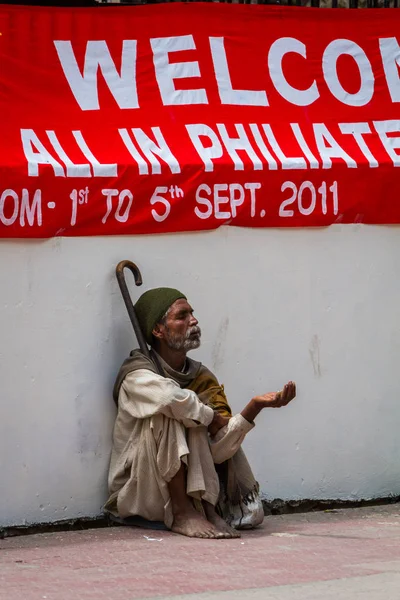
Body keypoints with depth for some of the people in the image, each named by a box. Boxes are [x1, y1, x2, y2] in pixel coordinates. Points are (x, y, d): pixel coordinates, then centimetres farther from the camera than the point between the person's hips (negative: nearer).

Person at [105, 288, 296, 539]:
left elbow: (217, 451, -8)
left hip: (191, 489, 4)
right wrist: (212, 419, -19)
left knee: (249, 515, -14)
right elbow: (172, 397, -38)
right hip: (140, 495, -4)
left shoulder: (202, 377, 5)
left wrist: (255, 406, -22)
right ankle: (181, 513, -25)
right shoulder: (137, 374, -13)